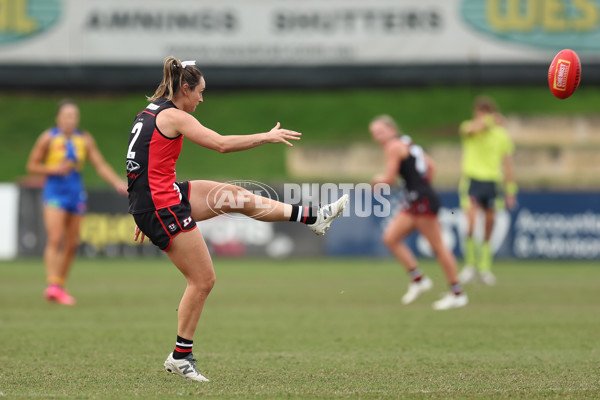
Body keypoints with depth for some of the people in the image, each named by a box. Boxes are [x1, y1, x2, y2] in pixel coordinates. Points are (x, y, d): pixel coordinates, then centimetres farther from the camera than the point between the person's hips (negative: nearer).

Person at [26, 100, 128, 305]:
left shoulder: (85, 139, 7)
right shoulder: (49, 138, -3)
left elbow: (100, 165, 6)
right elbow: (32, 165, 0)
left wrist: (118, 183, -7)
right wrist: (54, 169, -16)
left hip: (76, 194, 5)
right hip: (54, 193, -5)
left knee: (72, 244, 5)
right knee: (55, 239, -18)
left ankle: (60, 286, 16)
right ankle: (52, 285, -24)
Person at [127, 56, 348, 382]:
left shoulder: (150, 112, 15)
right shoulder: (173, 116, -14)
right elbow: (221, 144, -20)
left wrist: (144, 215, 26)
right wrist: (267, 137, -9)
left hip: (157, 198, 10)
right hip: (161, 204, -10)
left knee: (235, 196, 12)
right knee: (203, 279, -4)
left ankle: (312, 217, 18)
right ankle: (180, 357, 2)